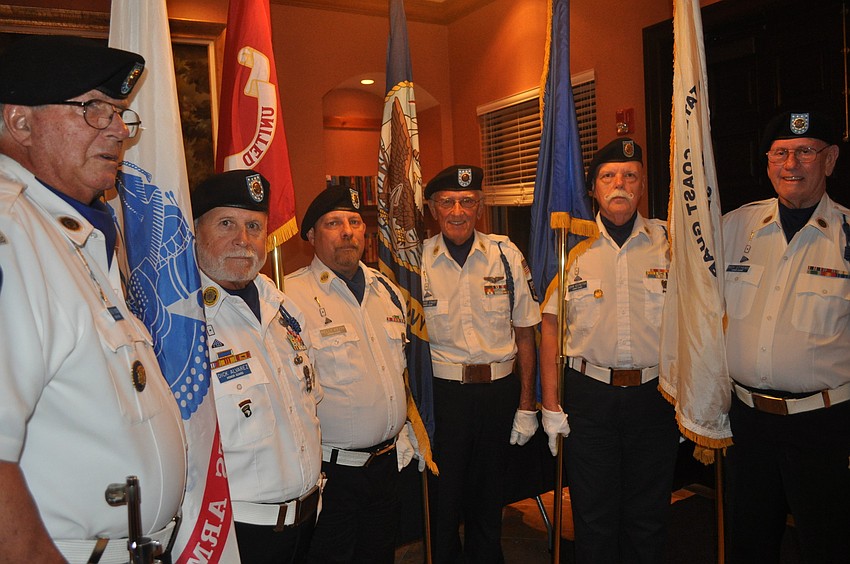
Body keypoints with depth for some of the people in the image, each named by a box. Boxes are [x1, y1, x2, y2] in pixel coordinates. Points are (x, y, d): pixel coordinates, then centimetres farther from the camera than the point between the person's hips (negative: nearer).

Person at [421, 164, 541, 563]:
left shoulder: (506, 255, -1)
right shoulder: (418, 261, -4)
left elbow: (524, 334, 3)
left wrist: (526, 406, 3)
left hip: (499, 391, 2)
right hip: (441, 392, -1)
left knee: (489, 493, 18)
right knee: (442, 495, 10)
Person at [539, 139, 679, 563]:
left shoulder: (669, 242, 2)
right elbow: (551, 326, 0)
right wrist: (550, 402, -3)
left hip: (655, 396, 1)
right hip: (590, 395, -1)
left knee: (649, 517, 15)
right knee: (593, 516, 11)